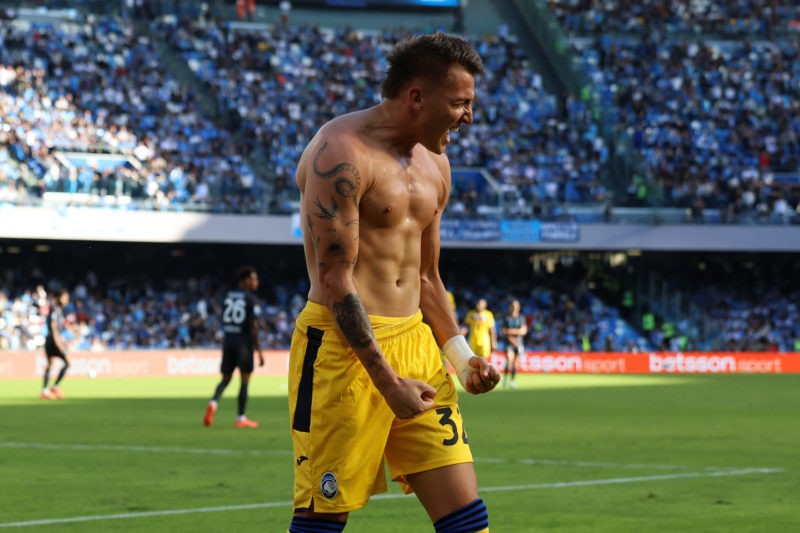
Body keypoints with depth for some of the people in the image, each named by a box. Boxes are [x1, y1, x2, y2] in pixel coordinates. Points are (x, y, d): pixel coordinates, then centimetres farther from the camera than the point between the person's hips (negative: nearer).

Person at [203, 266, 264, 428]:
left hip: (228, 340, 6)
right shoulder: (250, 299, -9)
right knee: (244, 380, 5)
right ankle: (241, 418, 8)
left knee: (225, 378, 12)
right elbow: (253, 326, -12)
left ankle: (213, 403, -16)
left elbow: (224, 322, 13)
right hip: (244, 342, -6)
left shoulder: (228, 296, 9)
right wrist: (259, 351, -8)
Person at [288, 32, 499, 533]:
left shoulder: (434, 163, 15)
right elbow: (335, 282, -17)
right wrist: (388, 383, -19)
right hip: (344, 346, -8)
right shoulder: (341, 153, -13)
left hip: (415, 341, 8)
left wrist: (462, 357, 9)